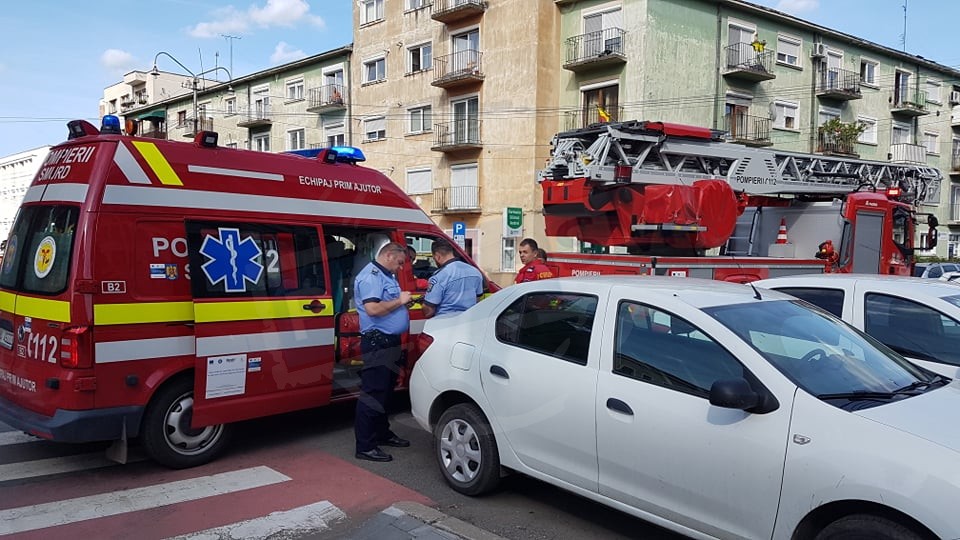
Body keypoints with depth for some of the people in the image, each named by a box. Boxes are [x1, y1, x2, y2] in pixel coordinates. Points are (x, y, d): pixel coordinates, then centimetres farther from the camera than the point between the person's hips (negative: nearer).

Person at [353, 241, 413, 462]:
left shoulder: (387, 275, 18)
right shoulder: (371, 276, -14)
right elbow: (372, 308, -26)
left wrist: (405, 301, 10)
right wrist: (399, 301, -16)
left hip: (390, 342, 11)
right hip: (377, 342, -11)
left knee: (385, 391, 19)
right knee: (373, 394, -8)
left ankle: (383, 434, 32)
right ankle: (365, 446, -3)